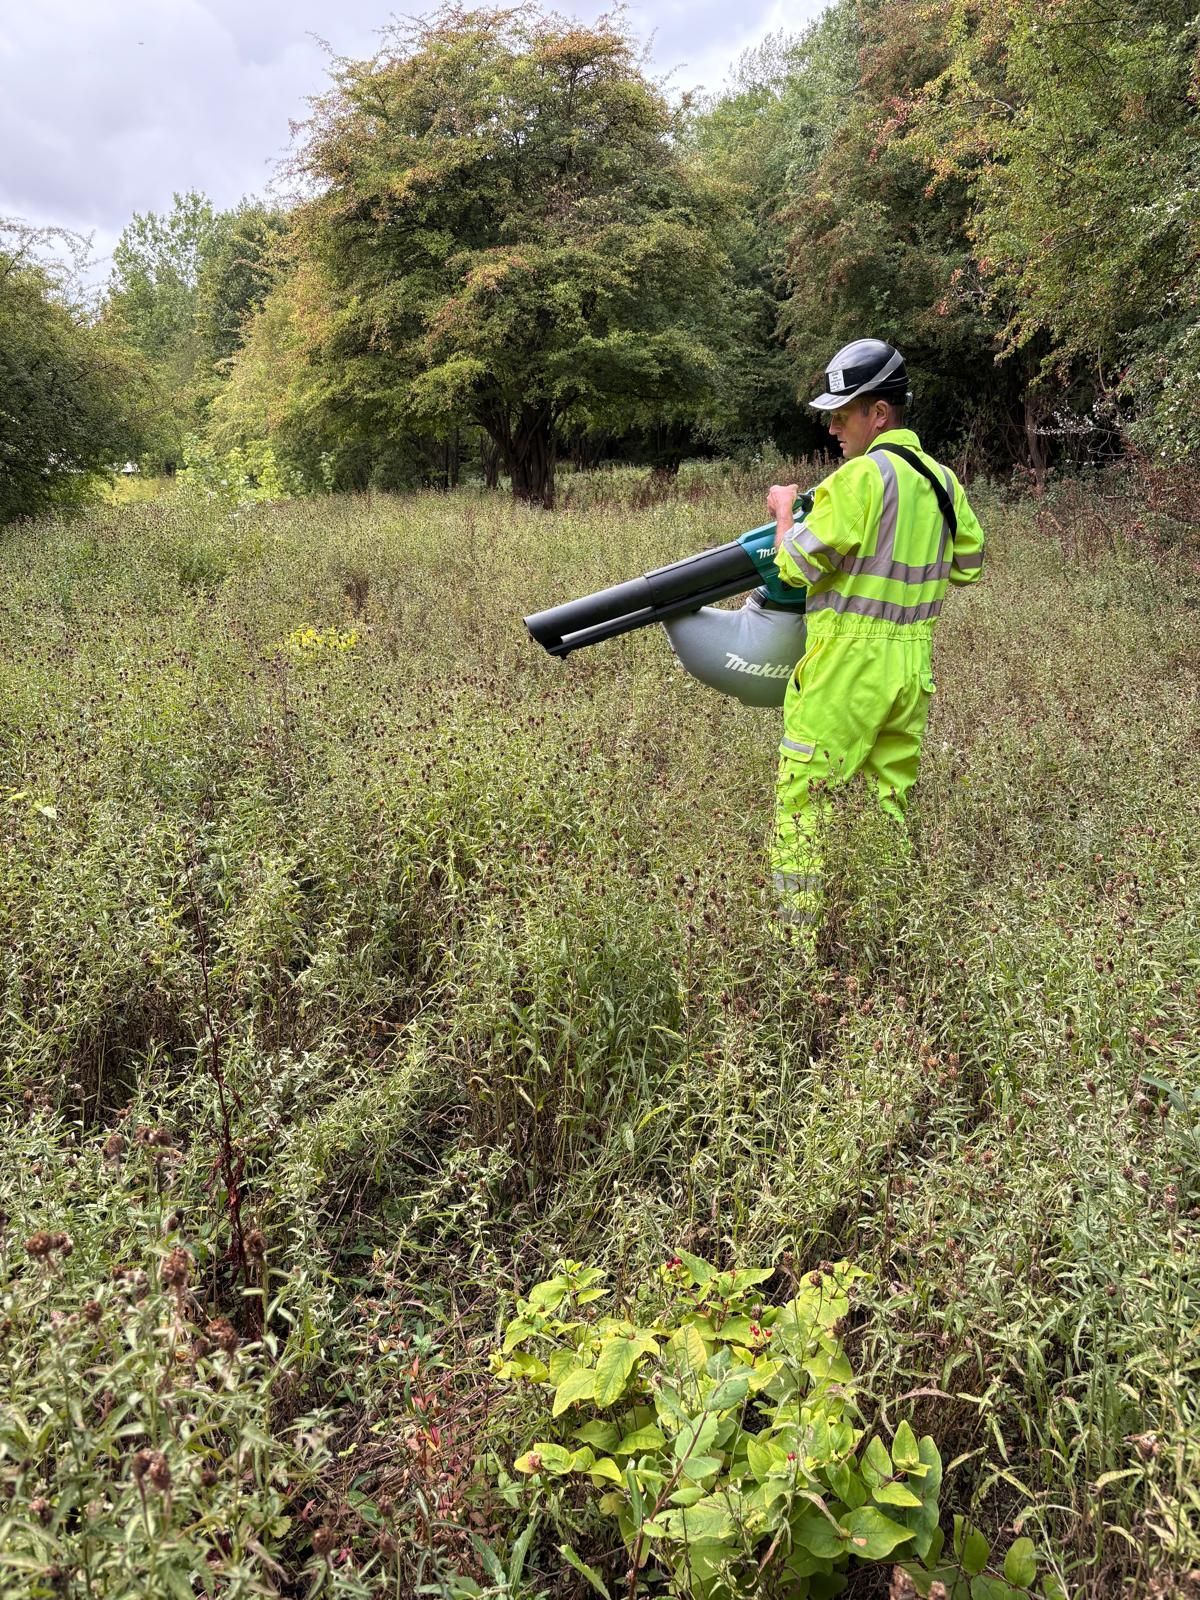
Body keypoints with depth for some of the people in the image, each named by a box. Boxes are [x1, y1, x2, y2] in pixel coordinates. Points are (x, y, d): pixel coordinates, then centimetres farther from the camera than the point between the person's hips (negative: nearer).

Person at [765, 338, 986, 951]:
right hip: (913, 666, 8)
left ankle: (797, 936, 2)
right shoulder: (941, 478, 10)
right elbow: (970, 563, 21)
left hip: (849, 661, -8)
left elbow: (798, 566, -12)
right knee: (894, 796, 15)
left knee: (801, 795, -1)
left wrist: (783, 510, 5)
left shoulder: (863, 476, -15)